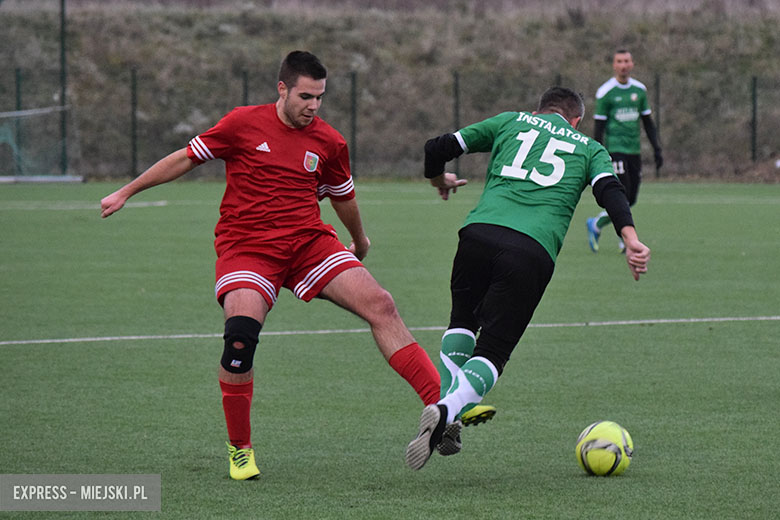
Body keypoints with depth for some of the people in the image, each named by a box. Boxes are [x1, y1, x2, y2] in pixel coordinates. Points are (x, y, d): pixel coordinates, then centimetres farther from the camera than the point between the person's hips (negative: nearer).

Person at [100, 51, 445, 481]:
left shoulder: (328, 143, 6)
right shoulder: (243, 124, -3)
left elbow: (343, 197, 25)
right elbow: (186, 159, 7)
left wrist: (359, 242, 40)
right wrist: (126, 192, 12)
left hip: (309, 242, 3)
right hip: (246, 247, -3)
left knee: (379, 305, -14)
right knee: (241, 333, -26)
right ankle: (239, 448, -6)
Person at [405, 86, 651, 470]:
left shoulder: (512, 122, 26)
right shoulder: (589, 148, 25)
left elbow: (438, 148, 23)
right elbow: (609, 190, 4)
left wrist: (440, 180, 44)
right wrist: (630, 240, -10)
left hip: (479, 233, 2)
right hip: (533, 252, -1)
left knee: (463, 320, 28)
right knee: (491, 353, 1)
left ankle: (444, 402, 8)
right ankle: (448, 410, -27)